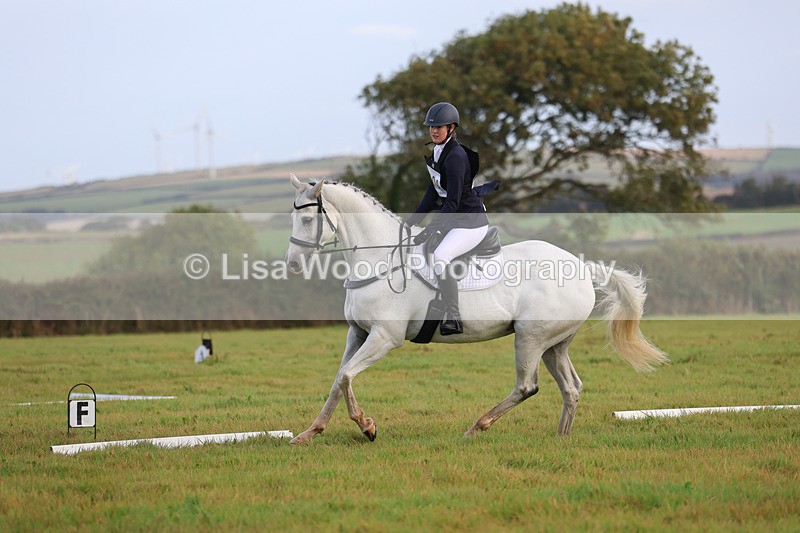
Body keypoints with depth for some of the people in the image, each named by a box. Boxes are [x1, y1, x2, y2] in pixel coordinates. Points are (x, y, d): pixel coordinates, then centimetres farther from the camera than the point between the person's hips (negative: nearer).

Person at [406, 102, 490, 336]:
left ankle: (453, 319, -25)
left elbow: (453, 202, -26)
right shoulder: (435, 151, 7)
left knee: (439, 257, -30)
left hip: (471, 223, -10)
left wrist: (428, 231, -30)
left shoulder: (455, 157, -22)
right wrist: (412, 221, 5)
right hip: (452, 218, 11)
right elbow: (434, 191, 11)